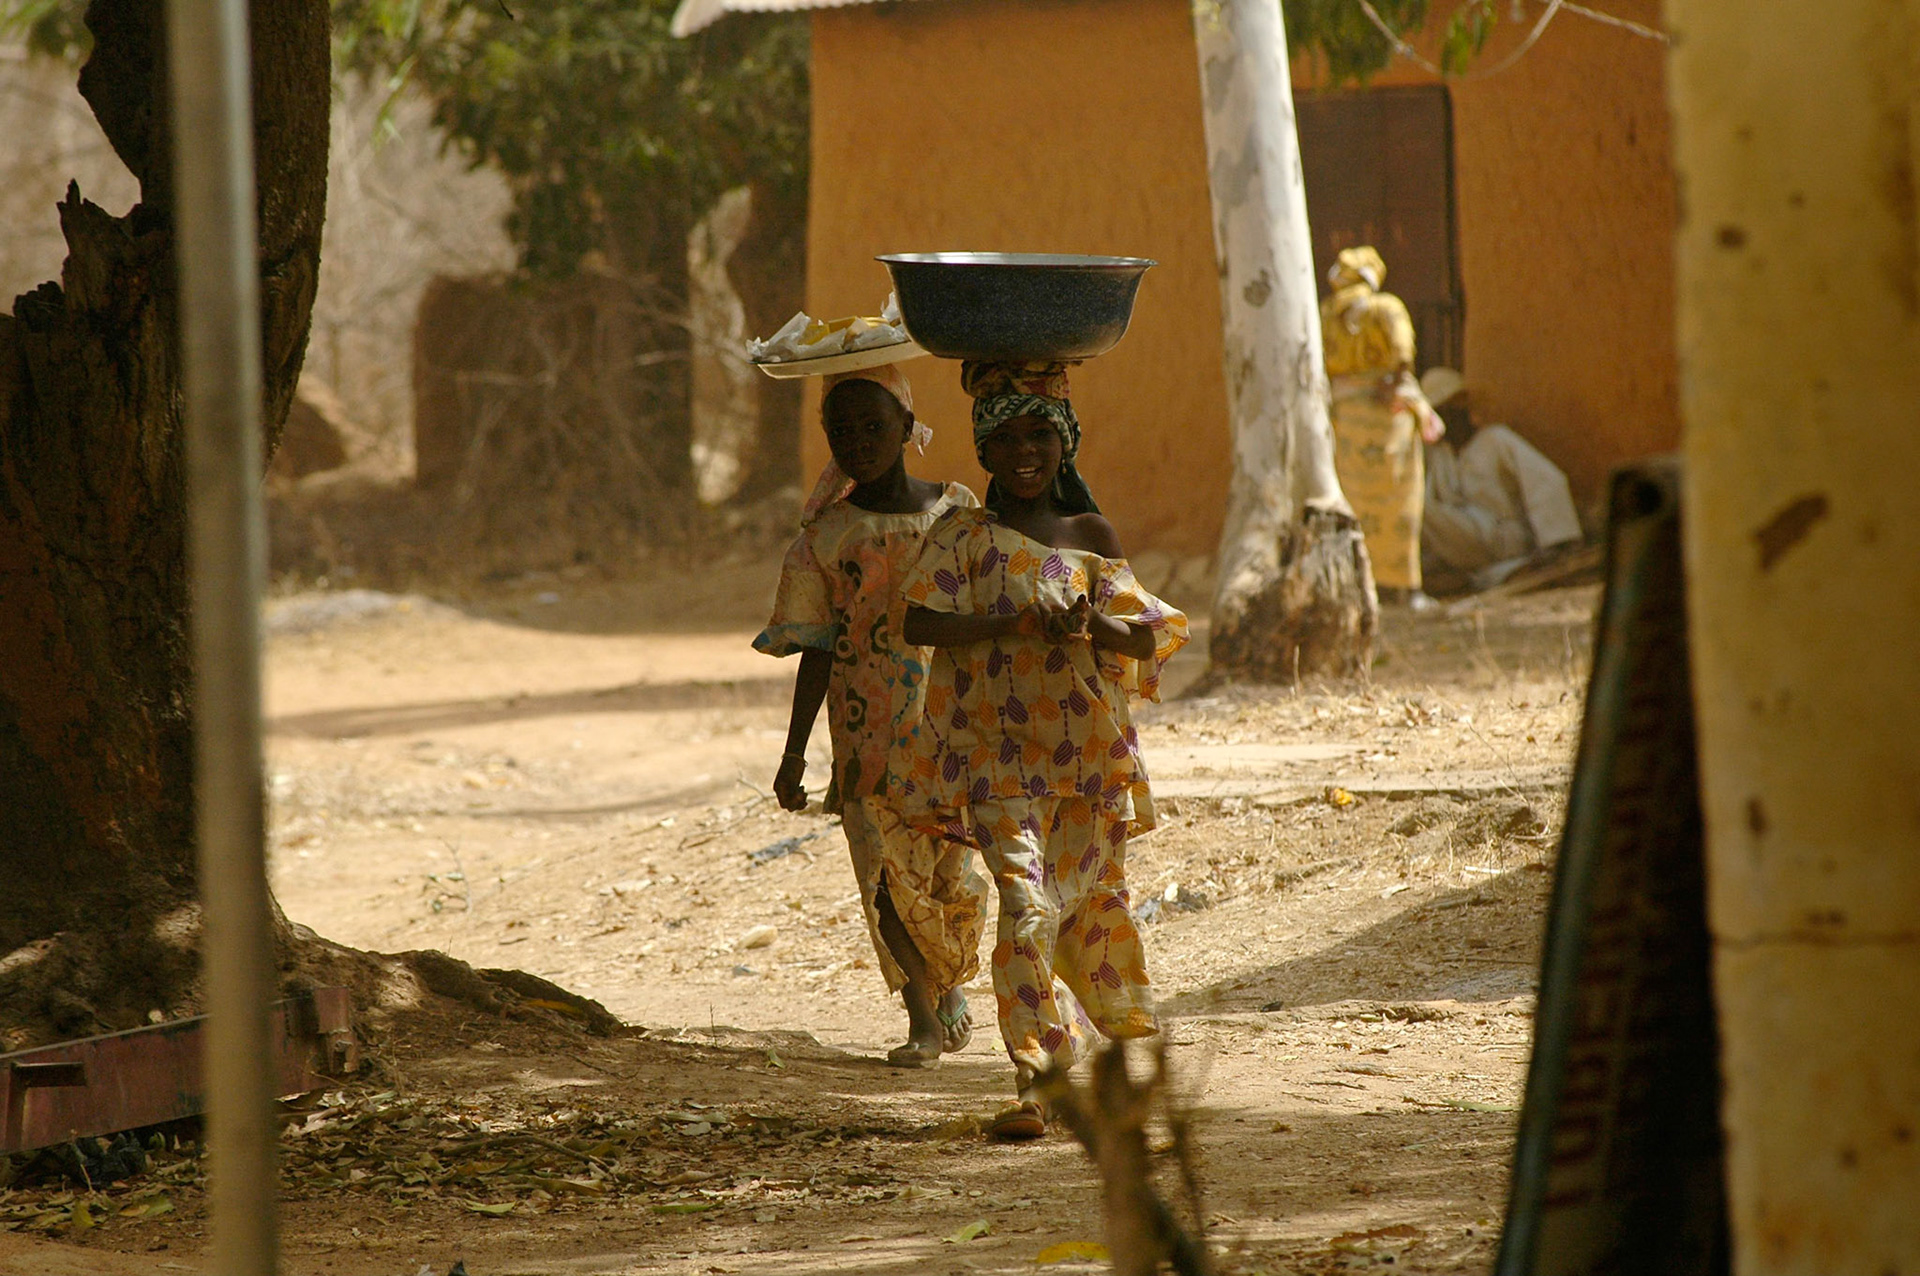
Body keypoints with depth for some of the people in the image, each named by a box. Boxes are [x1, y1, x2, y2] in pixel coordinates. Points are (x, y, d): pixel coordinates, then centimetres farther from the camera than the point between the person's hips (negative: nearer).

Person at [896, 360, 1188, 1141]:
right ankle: (1035, 1082, -15)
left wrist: (1094, 625, -19)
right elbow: (919, 622, -12)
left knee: (1094, 899, 12)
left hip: (1090, 752, 3)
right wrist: (1018, 624, -21)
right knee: (1026, 906, -14)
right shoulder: (964, 537, 1)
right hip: (1002, 752, -2)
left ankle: (1126, 1033, 36)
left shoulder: (1093, 538, 7)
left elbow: (1147, 640, 4)